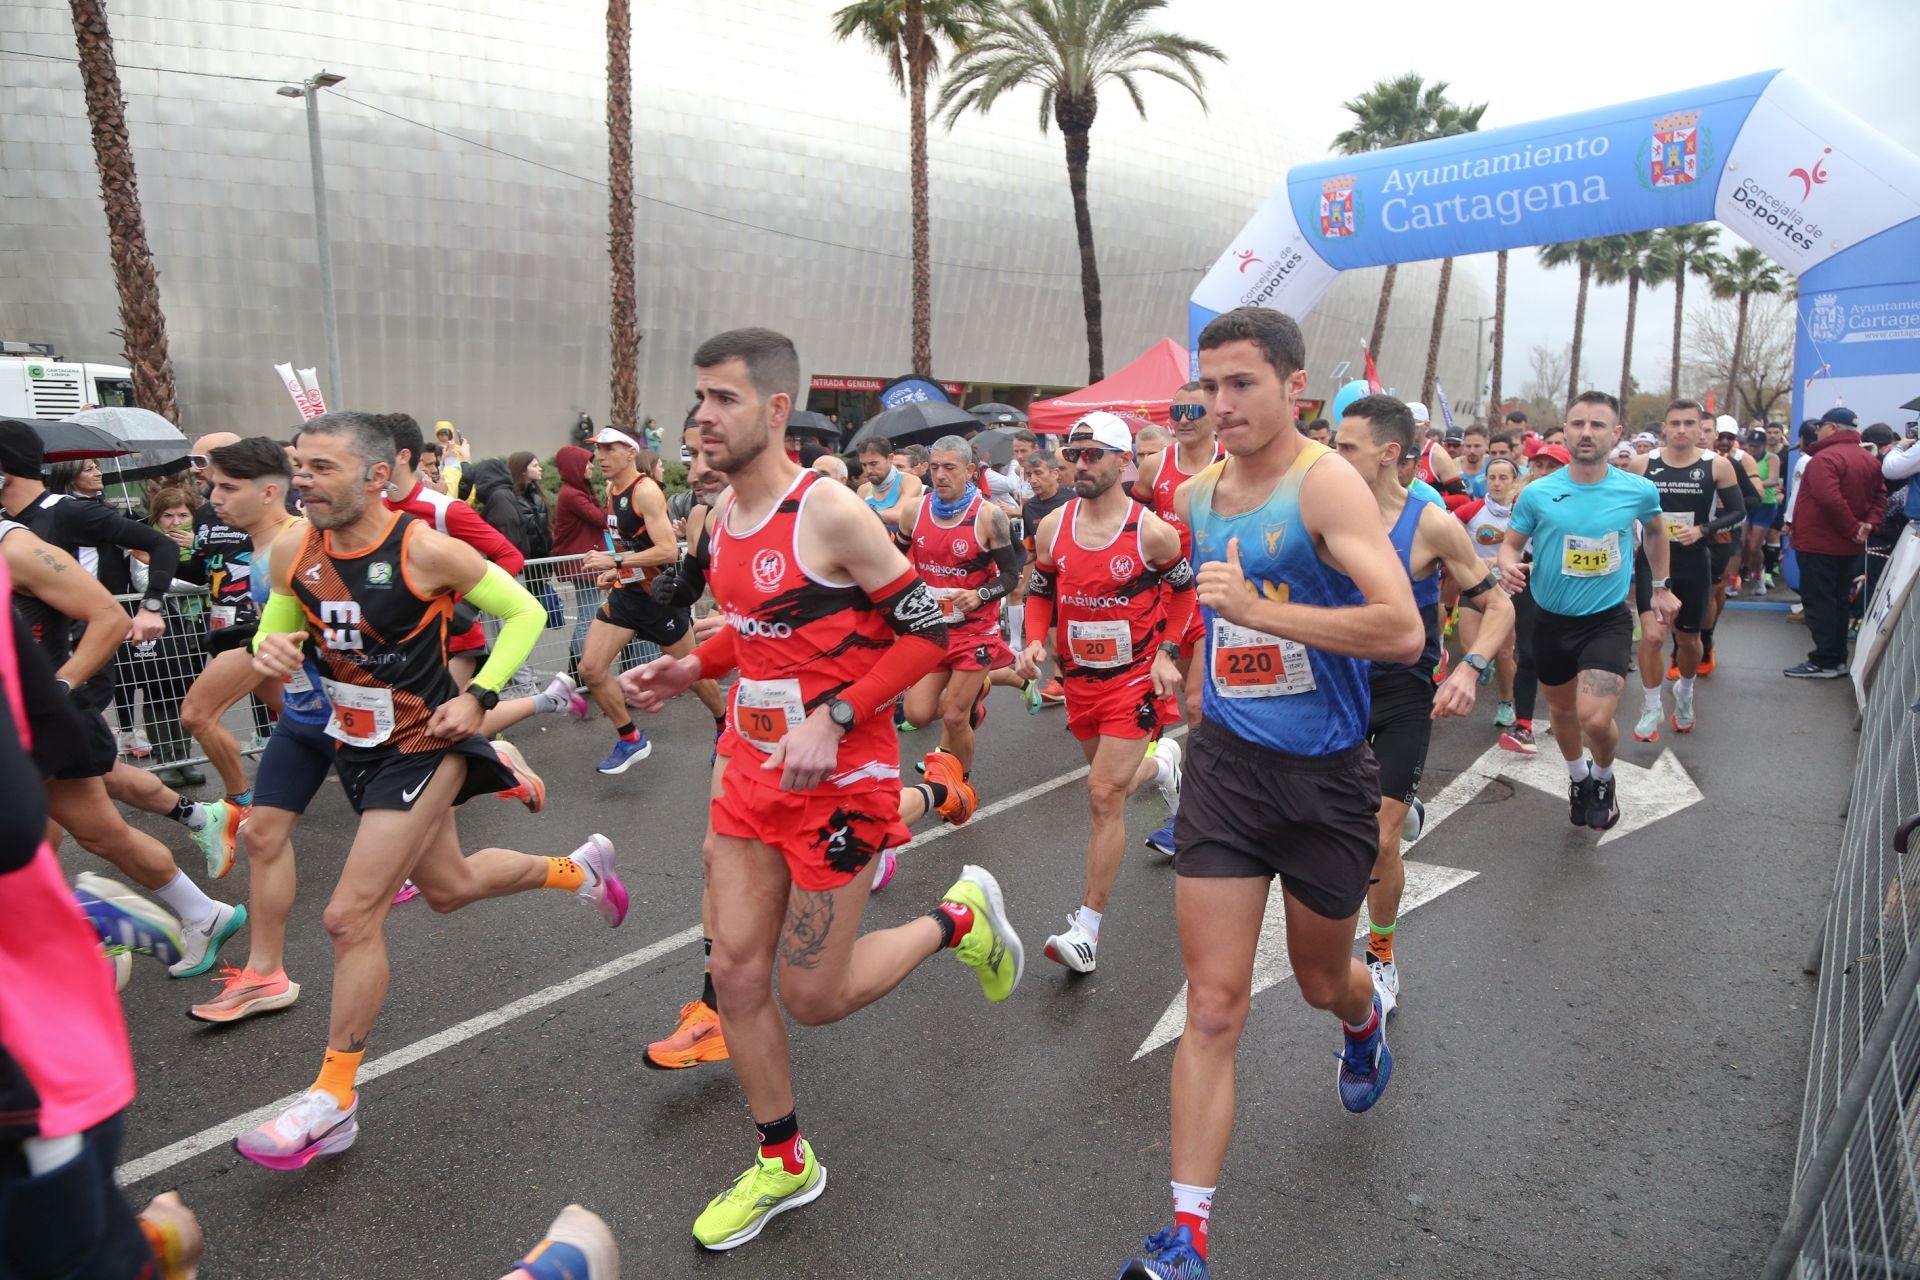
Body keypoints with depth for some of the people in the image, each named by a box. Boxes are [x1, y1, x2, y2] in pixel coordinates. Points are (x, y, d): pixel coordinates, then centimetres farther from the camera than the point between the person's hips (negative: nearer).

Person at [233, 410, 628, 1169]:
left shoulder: (426, 550, -21)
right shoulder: (292, 551, -5)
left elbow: (524, 612, -10)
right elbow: (274, 631, 10)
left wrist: (480, 696, -18)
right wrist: (269, 650, -14)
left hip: (423, 745, -7)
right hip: (356, 745, 7)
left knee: (352, 916, -9)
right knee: (450, 887, 22)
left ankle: (333, 1100, 10)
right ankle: (578, 868, 48)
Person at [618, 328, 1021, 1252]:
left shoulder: (829, 512, -19)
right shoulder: (723, 516, 5)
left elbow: (927, 633, -17)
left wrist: (831, 719, -25)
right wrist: (690, 668, 4)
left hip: (838, 780, -7)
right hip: (751, 770, 7)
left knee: (812, 997, 3)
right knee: (736, 973, 9)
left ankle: (961, 918, 27)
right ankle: (783, 1164, 31)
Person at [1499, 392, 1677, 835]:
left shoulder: (1639, 490, -8)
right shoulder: (1537, 493, -11)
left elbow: (1655, 529, 14)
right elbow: (1511, 544, 0)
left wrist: (1661, 587, 18)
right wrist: (1510, 566, -24)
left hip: (1608, 620, -2)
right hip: (1551, 619, 2)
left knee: (1595, 719, -18)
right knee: (1561, 709, 20)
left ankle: (1604, 777, 16)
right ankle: (1579, 777, 50)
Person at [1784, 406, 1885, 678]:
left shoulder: (1825, 457, -17)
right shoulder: (1870, 460, 12)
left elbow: (1830, 500, -27)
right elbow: (1880, 498, 10)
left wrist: (1852, 529, -17)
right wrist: (1868, 524, -3)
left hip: (1819, 545, -9)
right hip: (1849, 547, 9)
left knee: (1818, 602, -3)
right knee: (1838, 602, 16)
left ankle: (1824, 662, -2)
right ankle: (1838, 659, 21)